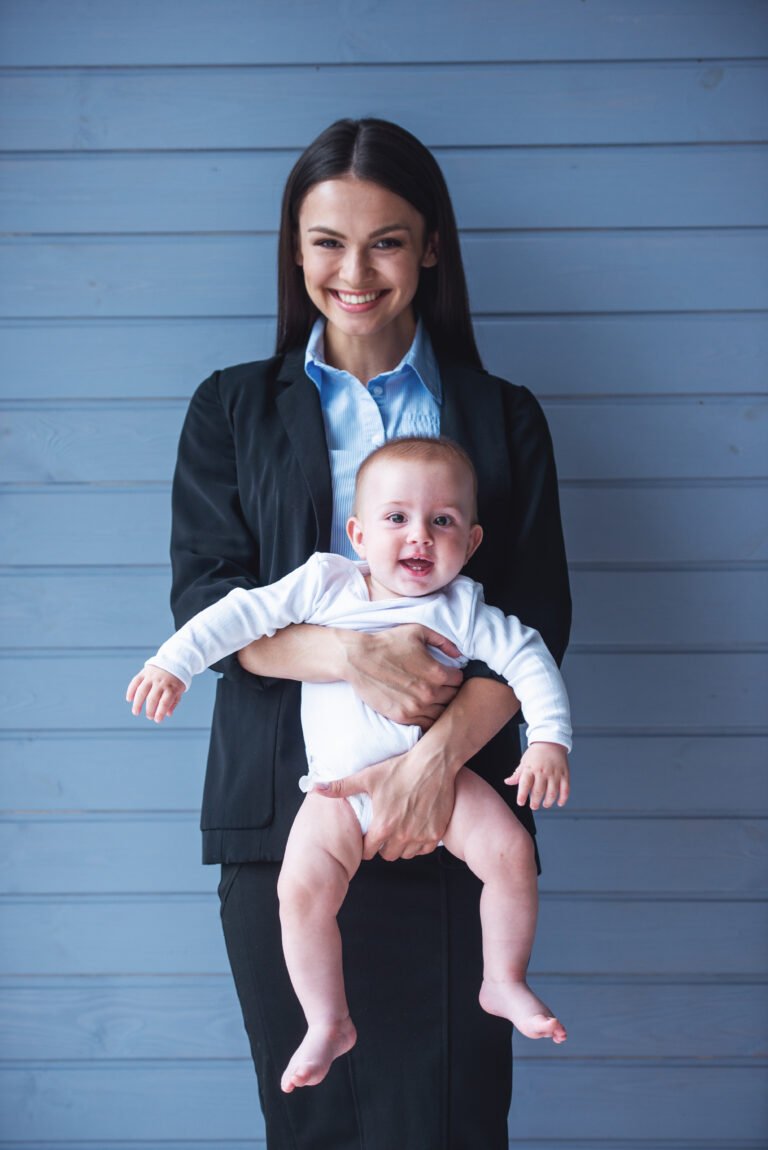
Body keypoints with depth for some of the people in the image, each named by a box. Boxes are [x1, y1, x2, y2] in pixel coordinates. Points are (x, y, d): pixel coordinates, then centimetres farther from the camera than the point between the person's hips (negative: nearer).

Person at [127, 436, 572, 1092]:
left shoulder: (463, 610, -3)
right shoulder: (323, 585, -2)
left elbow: (527, 659, -2)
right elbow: (245, 613, -3)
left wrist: (550, 739, -14)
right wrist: (174, 663, -11)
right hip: (340, 790, 0)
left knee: (511, 852, -18)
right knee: (302, 889, -19)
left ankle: (504, 983, 5)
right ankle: (328, 1024, -1)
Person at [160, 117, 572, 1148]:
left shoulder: (502, 418, 10)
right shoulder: (234, 409, 11)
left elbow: (536, 621, 2)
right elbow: (203, 598, 1)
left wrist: (438, 754, -15)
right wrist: (352, 654, -17)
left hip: (449, 813, 0)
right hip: (283, 816, 1)